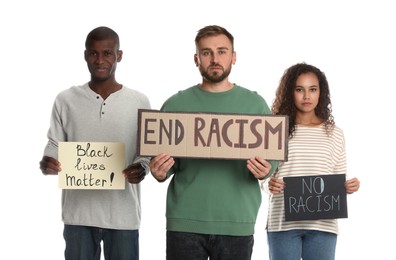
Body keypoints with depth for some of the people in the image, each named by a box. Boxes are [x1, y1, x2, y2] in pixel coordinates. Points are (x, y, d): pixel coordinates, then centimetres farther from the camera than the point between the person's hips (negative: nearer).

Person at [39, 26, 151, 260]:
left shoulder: (139, 102, 3)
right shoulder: (66, 100, 5)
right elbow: (54, 146, 8)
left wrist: (142, 168, -17)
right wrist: (47, 162, -15)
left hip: (123, 214, 0)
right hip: (78, 212, 1)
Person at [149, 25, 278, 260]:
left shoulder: (255, 104, 6)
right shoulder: (176, 104, 5)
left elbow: (272, 157, 7)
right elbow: (163, 159, 7)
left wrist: (265, 170, -16)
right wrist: (160, 172, -16)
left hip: (237, 223, 0)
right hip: (185, 221, 0)